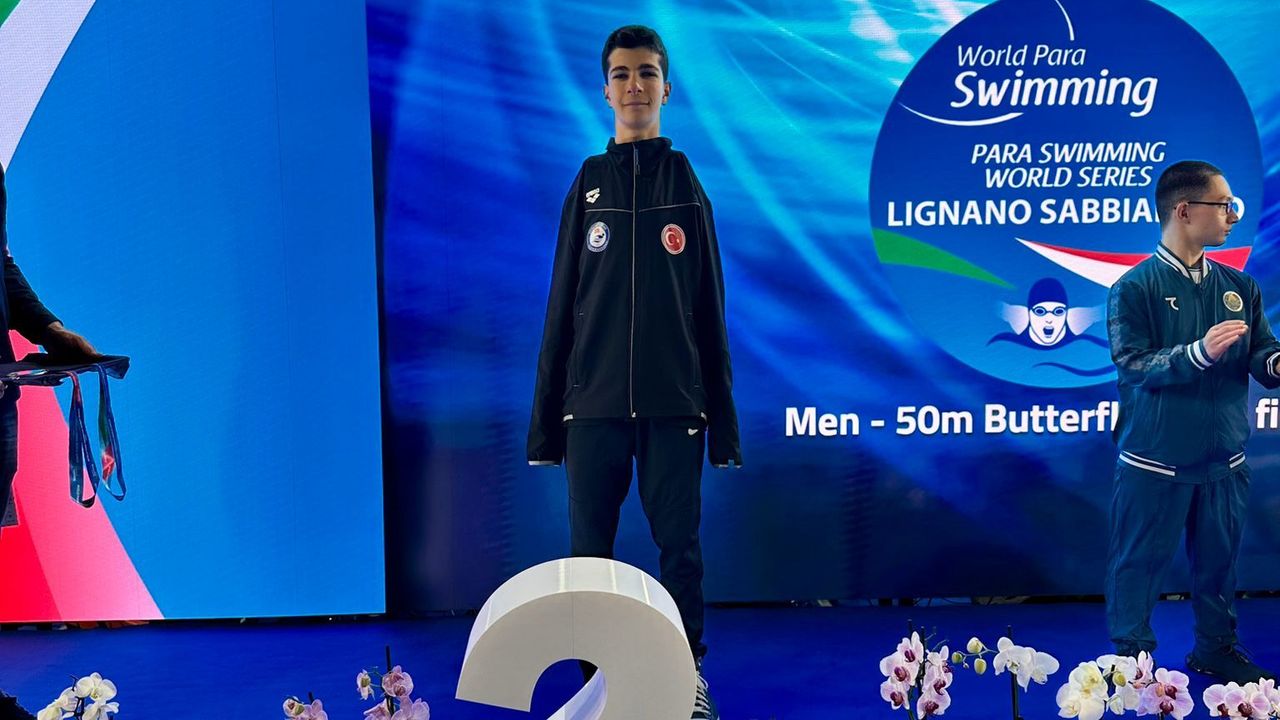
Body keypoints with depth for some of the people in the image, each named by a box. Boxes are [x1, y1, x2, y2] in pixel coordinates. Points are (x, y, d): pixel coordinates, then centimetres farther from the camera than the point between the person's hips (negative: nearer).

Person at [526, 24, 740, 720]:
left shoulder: (687, 189, 7)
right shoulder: (587, 187, 9)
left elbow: (710, 313, 6)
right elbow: (561, 311, 7)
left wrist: (722, 421, 2)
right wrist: (546, 421, 3)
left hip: (673, 403, -1)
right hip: (594, 403, 1)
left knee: (680, 546, 3)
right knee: (588, 550, 3)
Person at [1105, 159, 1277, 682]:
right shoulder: (1136, 287, -9)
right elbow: (1132, 366, -17)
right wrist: (1200, 352, -29)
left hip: (1225, 459, 5)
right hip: (1156, 459, -5)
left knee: (1219, 559, 16)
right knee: (1141, 560, 6)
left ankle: (1217, 649, 34)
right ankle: (1131, 655, 23)